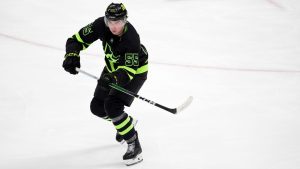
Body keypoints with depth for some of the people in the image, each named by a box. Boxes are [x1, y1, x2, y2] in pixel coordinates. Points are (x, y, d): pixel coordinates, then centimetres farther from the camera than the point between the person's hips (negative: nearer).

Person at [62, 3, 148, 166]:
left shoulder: (131, 38, -37)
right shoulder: (101, 25, -23)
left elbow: (128, 70, -38)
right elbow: (77, 39, -16)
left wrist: (114, 78, -57)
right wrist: (72, 56, -35)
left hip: (136, 70, -7)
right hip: (113, 68, 7)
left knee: (112, 106, -23)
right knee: (97, 107, 8)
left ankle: (134, 145, -12)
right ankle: (126, 122, 37)